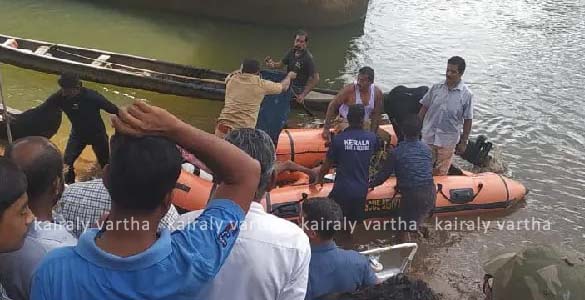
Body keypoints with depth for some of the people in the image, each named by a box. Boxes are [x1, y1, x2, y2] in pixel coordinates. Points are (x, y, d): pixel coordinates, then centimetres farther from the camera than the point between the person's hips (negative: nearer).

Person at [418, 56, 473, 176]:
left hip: (447, 140, -2)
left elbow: (467, 120, -5)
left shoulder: (466, 94, -10)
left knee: (440, 173, 9)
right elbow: (424, 108, 6)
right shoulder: (436, 88, -2)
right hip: (428, 136, 3)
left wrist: (463, 142, -3)